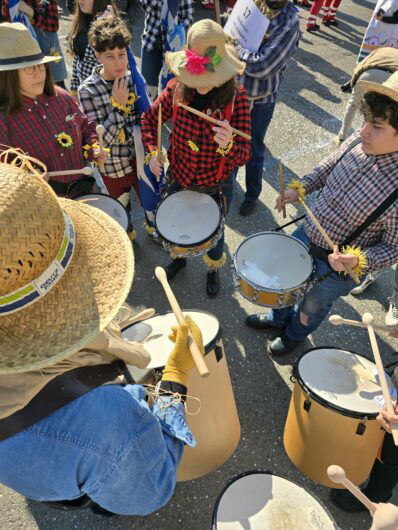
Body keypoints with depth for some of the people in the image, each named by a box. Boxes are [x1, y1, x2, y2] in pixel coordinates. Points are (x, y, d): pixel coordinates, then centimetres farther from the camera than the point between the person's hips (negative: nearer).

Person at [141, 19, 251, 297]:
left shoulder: (236, 97, -23)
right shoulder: (177, 89, -17)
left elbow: (243, 156, -26)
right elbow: (150, 118, 1)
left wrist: (228, 146, -48)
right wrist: (152, 151, -14)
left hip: (217, 186, -2)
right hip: (179, 179, 3)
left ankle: (213, 268, 56)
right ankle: (179, 257, 61)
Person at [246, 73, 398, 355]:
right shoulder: (359, 141, -18)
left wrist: (358, 261, -34)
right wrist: (300, 188, -9)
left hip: (337, 265, -5)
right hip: (307, 234, 5)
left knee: (314, 306, 24)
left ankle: (295, 334, 59)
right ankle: (279, 317, 61)